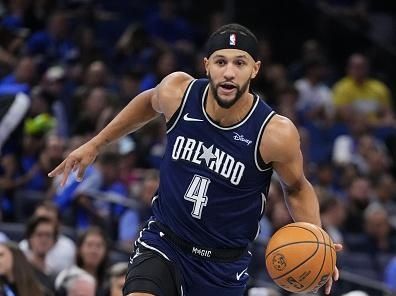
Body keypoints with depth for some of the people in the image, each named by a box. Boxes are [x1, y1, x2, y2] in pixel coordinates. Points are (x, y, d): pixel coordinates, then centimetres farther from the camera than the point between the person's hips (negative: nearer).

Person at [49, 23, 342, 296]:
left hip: (224, 264, 0)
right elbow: (150, 103, 13)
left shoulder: (276, 134, -20)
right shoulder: (178, 91, -14)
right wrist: (95, 145, 18)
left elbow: (297, 188, -1)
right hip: (164, 242, 0)